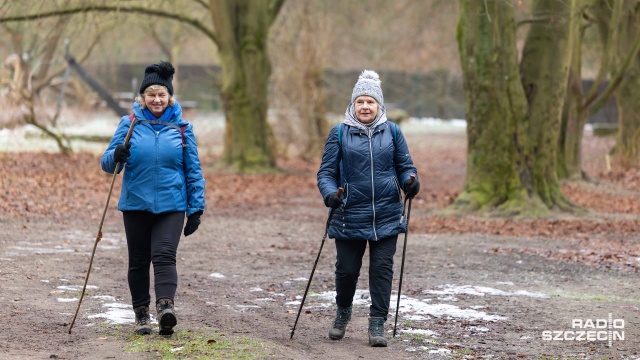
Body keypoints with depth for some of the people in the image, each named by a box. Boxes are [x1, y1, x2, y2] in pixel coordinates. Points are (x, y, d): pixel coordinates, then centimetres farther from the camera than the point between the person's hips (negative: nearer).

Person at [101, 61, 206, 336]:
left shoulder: (182, 127, 3)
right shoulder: (129, 124, 2)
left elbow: (193, 171, 8)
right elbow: (107, 163, 0)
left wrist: (196, 209, 4)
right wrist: (116, 156, -24)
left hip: (171, 206, -1)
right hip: (136, 205, 1)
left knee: (164, 256, -17)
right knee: (138, 261, 9)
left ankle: (165, 306, -31)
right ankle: (141, 313, 19)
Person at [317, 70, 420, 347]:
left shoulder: (392, 132, 6)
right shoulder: (339, 133, 2)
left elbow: (405, 165, 10)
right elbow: (326, 171, 2)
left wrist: (411, 180, -12)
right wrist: (330, 193, -17)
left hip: (386, 217, 1)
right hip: (349, 217, -1)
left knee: (382, 269, -2)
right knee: (346, 269, 6)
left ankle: (377, 323, 6)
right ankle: (343, 313, 32)